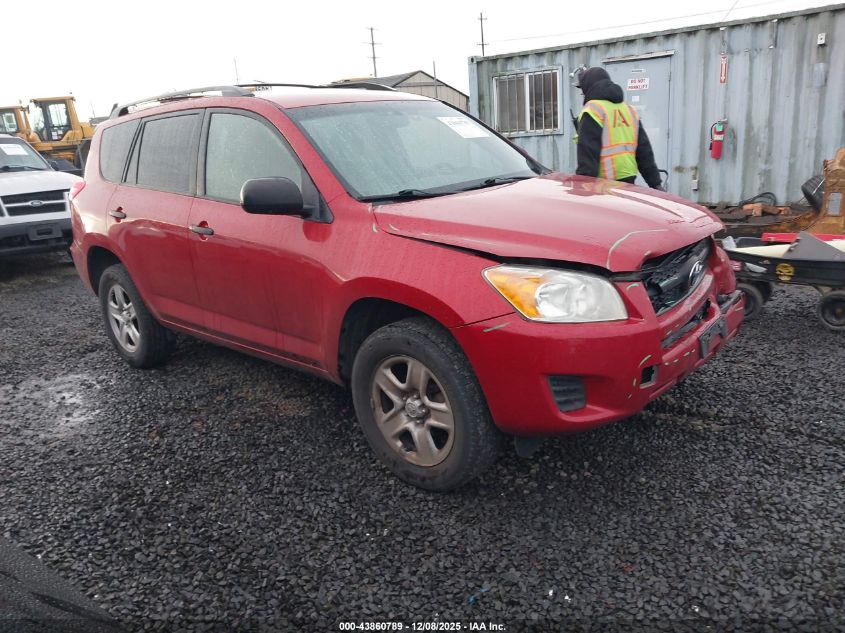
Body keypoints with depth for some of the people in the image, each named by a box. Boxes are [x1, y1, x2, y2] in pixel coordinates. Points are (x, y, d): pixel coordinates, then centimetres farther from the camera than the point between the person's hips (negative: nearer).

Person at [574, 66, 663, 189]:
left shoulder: (592, 111, -7)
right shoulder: (629, 109, 18)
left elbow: (587, 153, -17)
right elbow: (644, 150, 18)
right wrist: (655, 183, 19)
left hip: (603, 184, -8)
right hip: (628, 182, 8)